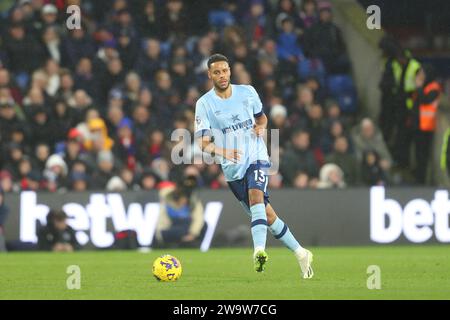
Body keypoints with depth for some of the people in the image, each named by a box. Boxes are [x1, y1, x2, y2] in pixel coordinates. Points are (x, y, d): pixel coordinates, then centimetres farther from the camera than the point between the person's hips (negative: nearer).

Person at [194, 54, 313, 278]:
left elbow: (261, 117, 22)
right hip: (232, 167, 0)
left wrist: (261, 127, -2)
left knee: (256, 195, -29)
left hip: (256, 158, 0)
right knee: (266, 215, 3)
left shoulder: (247, 92, 4)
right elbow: (203, 142, -11)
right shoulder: (204, 104, -4)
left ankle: (259, 251, -44)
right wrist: (223, 152, -31)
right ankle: (300, 254, 17)